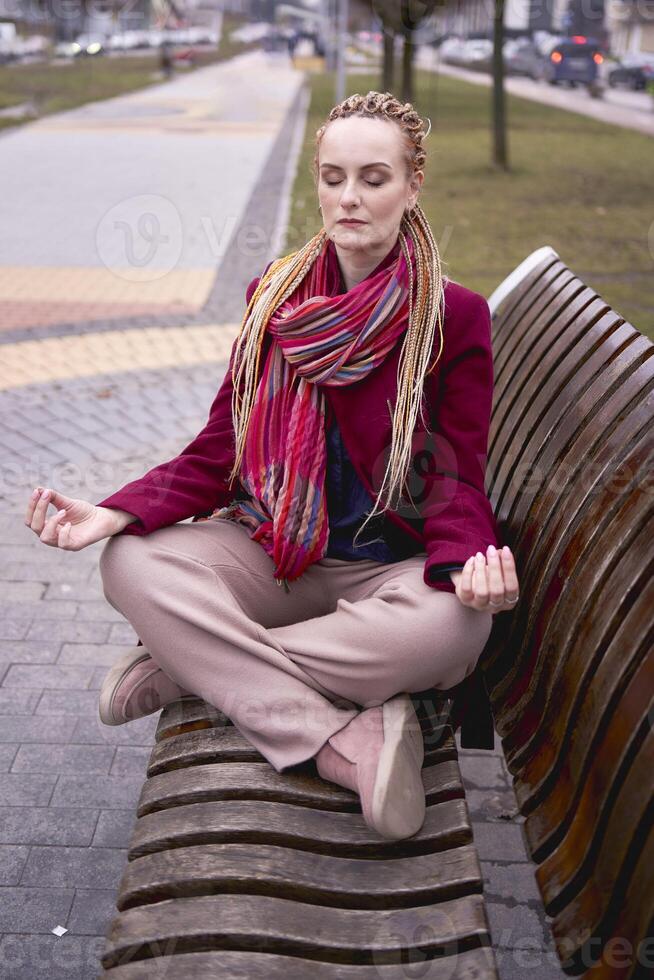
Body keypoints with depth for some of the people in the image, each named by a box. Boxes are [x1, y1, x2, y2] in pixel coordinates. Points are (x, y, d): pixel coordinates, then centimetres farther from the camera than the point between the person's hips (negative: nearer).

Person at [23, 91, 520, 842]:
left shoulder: (455, 315, -6)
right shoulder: (275, 293, 4)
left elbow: (457, 477, -5)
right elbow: (219, 451, 4)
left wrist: (471, 559, -29)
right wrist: (114, 515, -14)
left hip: (390, 566, -2)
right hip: (271, 549, 2)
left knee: (454, 624, -37)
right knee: (131, 564, -25)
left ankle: (189, 666, -22)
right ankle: (343, 745, -31)